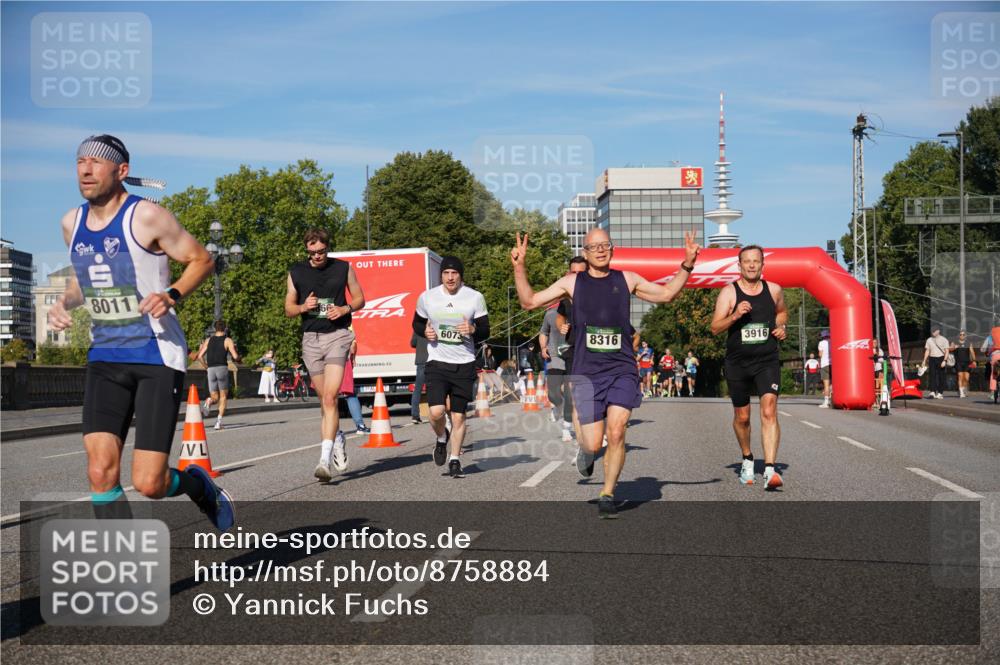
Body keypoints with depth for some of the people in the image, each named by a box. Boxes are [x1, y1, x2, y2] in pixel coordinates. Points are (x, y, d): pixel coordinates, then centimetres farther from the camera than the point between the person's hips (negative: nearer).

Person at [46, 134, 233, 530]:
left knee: (149, 484, -8)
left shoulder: (146, 217, -11)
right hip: (105, 357, 5)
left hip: (158, 356, -5)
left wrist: (172, 295, -20)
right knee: (101, 471, -10)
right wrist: (65, 302, 5)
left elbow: (201, 260, -3)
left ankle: (199, 485, 27)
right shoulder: (72, 224, 8)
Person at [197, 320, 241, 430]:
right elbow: (235, 356, -8)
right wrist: (239, 359, 14)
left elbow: (200, 356, 6)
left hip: (211, 369, 3)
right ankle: (219, 421, -2)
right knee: (223, 396, 10)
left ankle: (208, 402, -23)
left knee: (214, 397, 13)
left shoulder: (208, 340, 12)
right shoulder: (228, 340, 2)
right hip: (222, 368, -3)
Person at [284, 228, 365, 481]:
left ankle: (325, 460, -21)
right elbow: (288, 309, 12)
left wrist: (344, 309, -9)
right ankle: (337, 438, 38)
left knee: (329, 398, -16)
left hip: (338, 335, -3)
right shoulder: (296, 272, 7)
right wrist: (304, 307, -9)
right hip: (311, 338, 3)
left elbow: (360, 299, 11)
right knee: (324, 399, 10)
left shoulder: (343, 268, 4)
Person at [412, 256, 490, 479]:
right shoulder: (427, 297, 1)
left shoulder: (475, 298, -1)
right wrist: (425, 332, -5)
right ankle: (441, 438, 18)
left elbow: (485, 332, 3)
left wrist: (473, 330, -20)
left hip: (464, 363, 0)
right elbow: (417, 323, 17)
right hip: (437, 362, 0)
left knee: (458, 415, 4)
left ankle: (454, 460, 21)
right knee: (437, 411, -16)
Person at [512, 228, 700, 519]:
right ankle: (585, 452, 32)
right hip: (586, 372, -1)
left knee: (616, 432, -15)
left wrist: (686, 265, 10)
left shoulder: (627, 280, 12)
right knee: (594, 444, -6)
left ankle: (607, 495, 2)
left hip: (622, 369, 1)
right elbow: (529, 301, 10)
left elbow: (667, 294, 21)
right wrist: (519, 267, 0)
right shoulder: (572, 282, 9)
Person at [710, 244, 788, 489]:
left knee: (769, 411, -18)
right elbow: (715, 328, -8)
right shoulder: (728, 292, -3)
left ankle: (769, 470, -24)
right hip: (737, 363, 0)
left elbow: (782, 312, 26)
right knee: (742, 417, 12)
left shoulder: (774, 290, 5)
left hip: (767, 361, 0)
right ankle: (747, 459, 38)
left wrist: (781, 327, 6)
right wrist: (735, 316, -25)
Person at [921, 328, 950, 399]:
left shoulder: (943, 340, 1)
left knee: (941, 376, 2)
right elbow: (927, 351, 15)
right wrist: (924, 361, 8)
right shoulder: (929, 340, 11)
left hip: (941, 359, -2)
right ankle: (932, 392, -16)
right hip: (932, 359, 2)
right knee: (932, 375, -9)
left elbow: (947, 351, -3)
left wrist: (944, 361, -15)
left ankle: (940, 393, 7)